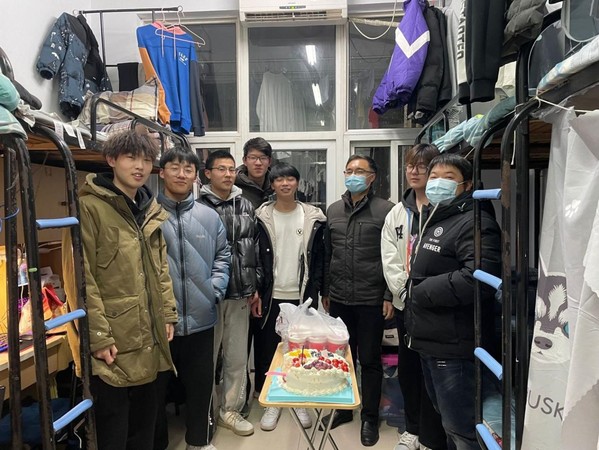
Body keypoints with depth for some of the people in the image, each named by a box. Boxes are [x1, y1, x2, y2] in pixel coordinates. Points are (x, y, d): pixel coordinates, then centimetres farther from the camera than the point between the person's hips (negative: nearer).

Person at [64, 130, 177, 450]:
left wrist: (167, 314, 10)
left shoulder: (150, 210, 12)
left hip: (150, 337, 7)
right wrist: (98, 336, -17)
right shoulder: (89, 207, -11)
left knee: (145, 420, 20)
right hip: (113, 339, -6)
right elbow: (82, 277, -15)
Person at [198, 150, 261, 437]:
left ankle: (230, 410, 29)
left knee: (237, 357, 12)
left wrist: (255, 286, 9)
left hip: (240, 294, 4)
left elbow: (255, 248, 12)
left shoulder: (246, 207, 9)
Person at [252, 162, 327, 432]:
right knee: (267, 349, 8)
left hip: (301, 297, 0)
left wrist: (313, 293, -4)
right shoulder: (262, 217, -1)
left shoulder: (313, 218, 1)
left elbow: (318, 260, 3)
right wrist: (256, 294, -5)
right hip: (270, 298, 0)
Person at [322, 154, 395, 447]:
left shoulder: (385, 210, -6)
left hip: (371, 300, -4)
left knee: (369, 360, 9)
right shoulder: (333, 210, 8)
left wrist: (389, 296, -9)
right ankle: (342, 408, 35)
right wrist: (325, 291, 13)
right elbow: (327, 254, 12)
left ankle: (370, 417, 27)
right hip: (339, 299, 4)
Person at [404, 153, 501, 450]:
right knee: (446, 418, 25)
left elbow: (477, 278, -32)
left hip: (454, 346, -9)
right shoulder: (432, 219, 15)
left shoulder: (474, 222, -16)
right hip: (429, 340, 10)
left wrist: (420, 292, -20)